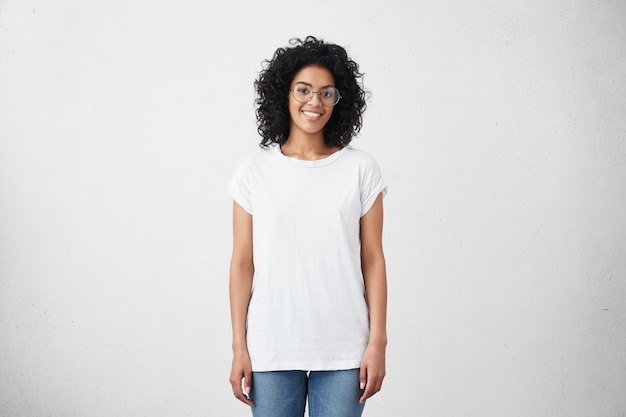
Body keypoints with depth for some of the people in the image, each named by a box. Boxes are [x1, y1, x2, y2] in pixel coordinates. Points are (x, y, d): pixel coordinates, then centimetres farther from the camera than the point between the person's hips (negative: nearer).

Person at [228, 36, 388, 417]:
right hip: (272, 349, 0)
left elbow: (373, 260, 2)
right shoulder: (255, 171, 2)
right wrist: (239, 348, 1)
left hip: (343, 350, 0)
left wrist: (378, 342, -2)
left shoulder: (360, 168, 2)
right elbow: (243, 263, 3)